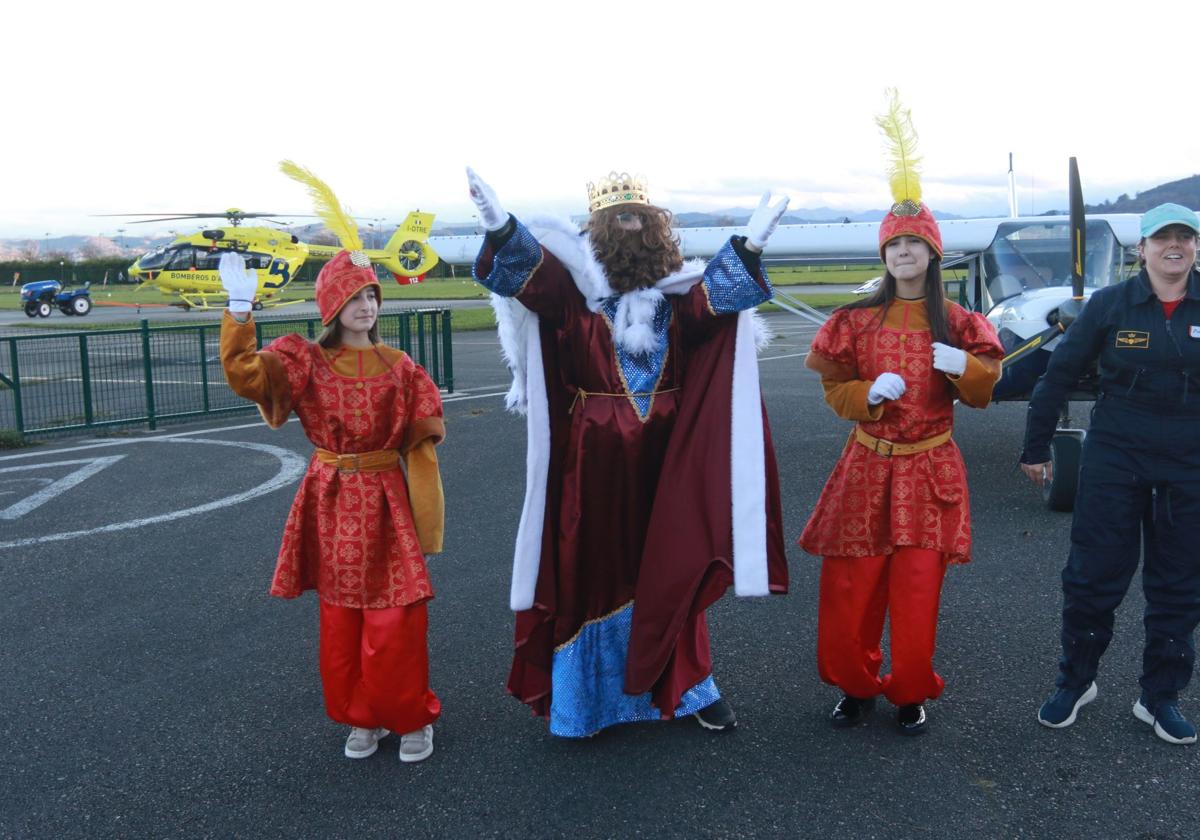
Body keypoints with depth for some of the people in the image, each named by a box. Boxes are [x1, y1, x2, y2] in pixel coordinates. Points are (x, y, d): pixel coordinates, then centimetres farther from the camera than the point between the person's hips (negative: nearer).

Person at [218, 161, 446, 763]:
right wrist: (239, 311, -34)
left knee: (396, 618, 2)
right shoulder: (304, 360, -3)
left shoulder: (399, 367, 0)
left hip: (385, 499, 0)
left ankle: (411, 718, 20)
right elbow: (246, 374, -20)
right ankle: (361, 719, 28)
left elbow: (423, 438, 3)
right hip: (332, 501, 1)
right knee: (341, 617, 11)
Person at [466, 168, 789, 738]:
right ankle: (580, 696, 22)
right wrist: (500, 228, -39)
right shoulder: (573, 285, -2)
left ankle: (685, 684, 28)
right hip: (594, 458, -2)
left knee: (669, 567, 11)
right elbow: (529, 271, -20)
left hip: (665, 456, 2)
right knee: (589, 569, 6)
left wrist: (749, 246, -26)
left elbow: (715, 295, -12)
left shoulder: (678, 290, 6)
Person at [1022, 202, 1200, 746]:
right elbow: (1061, 374, 0)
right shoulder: (1110, 304, -4)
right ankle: (1075, 681, 24)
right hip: (1114, 460, -2)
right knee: (1094, 575, 4)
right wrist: (1035, 448, 2)